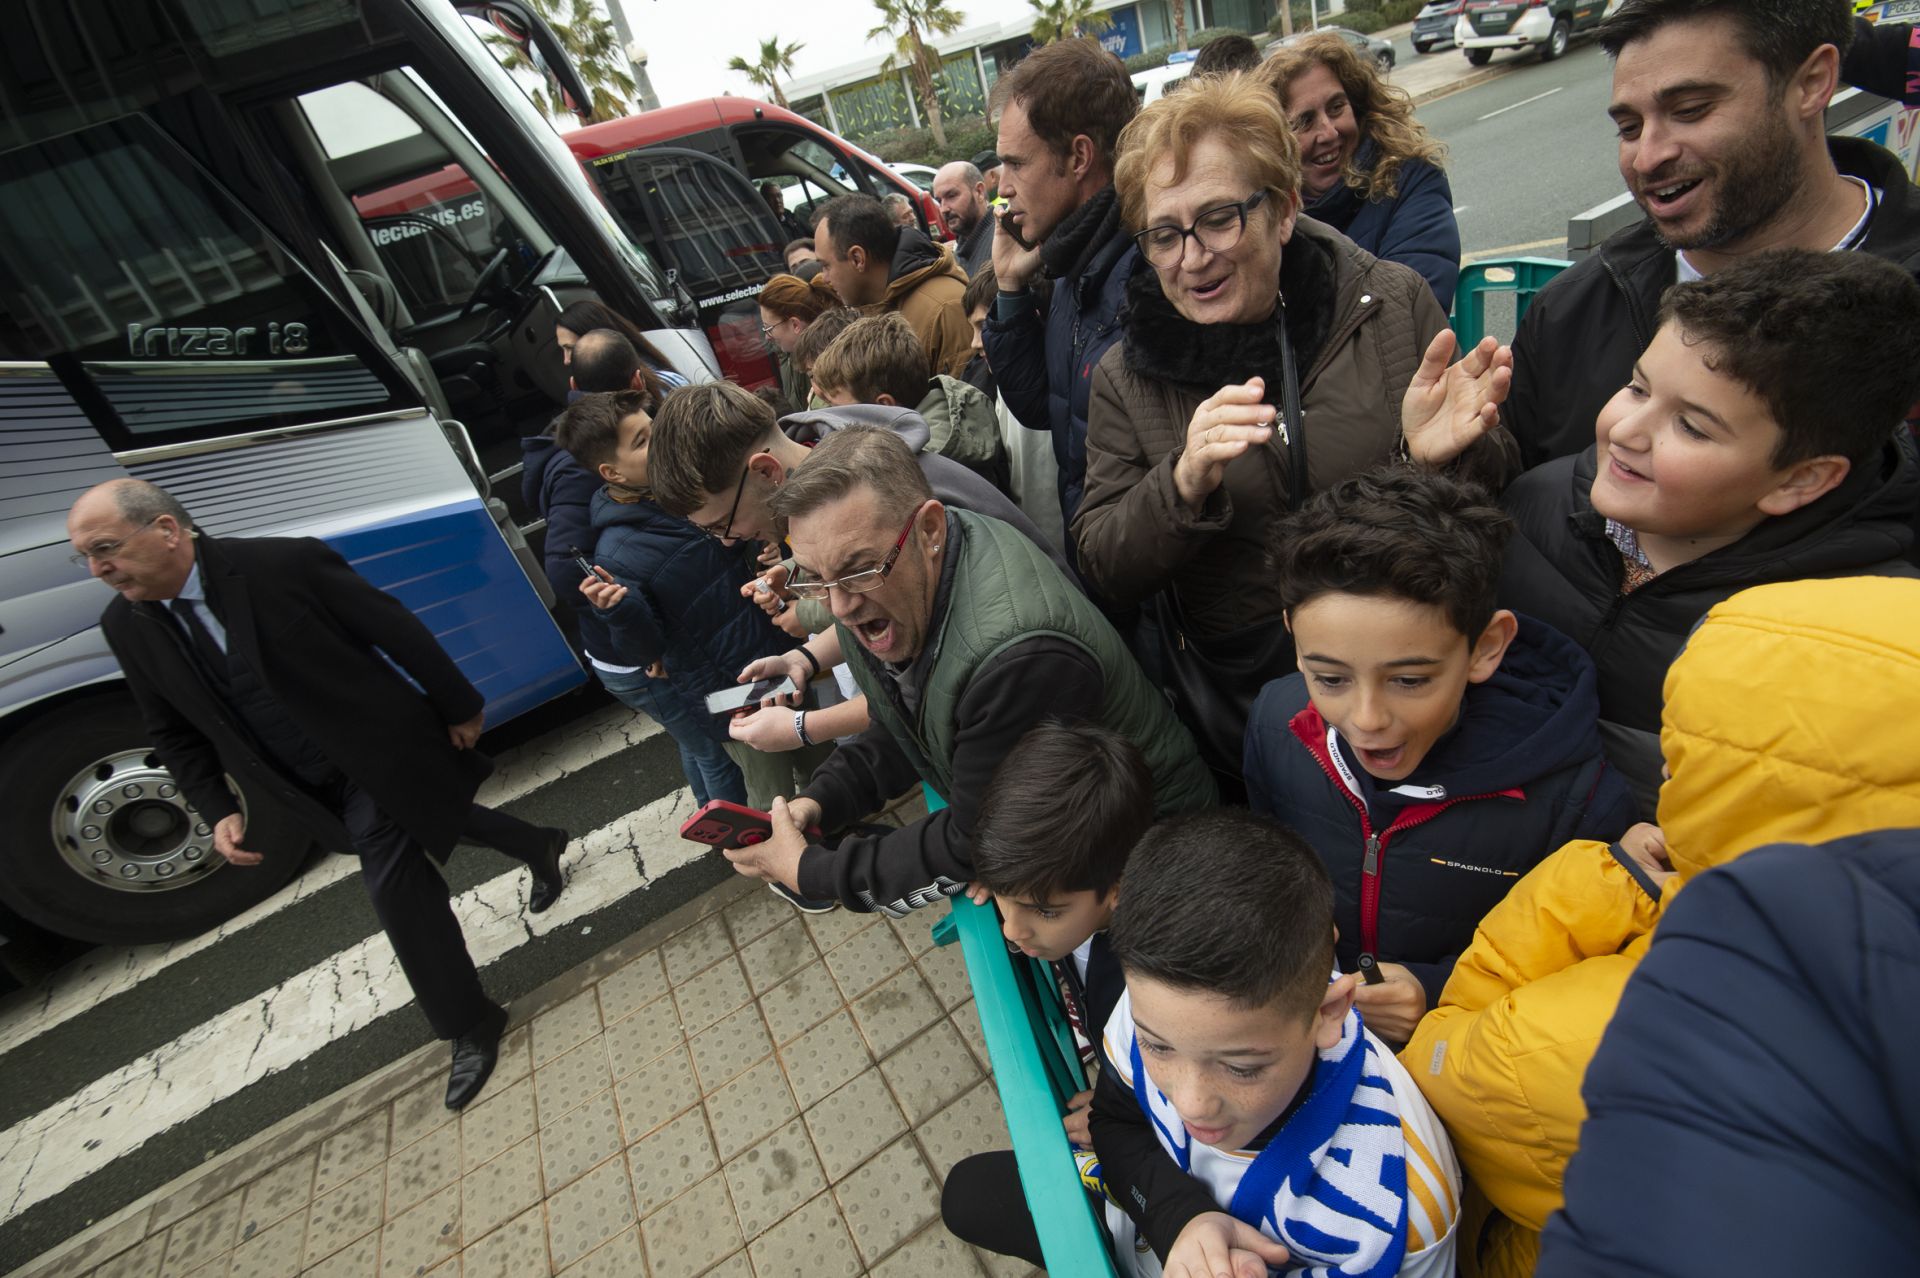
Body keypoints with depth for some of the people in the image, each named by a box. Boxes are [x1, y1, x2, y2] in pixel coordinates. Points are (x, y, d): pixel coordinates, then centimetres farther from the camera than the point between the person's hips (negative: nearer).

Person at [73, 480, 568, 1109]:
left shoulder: (284, 563, -22)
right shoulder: (126, 627, -4)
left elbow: (396, 629, -15)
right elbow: (174, 733, 7)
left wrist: (459, 706, -9)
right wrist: (218, 811, -2)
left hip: (378, 757, -6)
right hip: (303, 788, 6)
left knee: (395, 885, -6)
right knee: (434, 817, 23)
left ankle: (469, 1025, 14)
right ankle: (538, 849, 53)